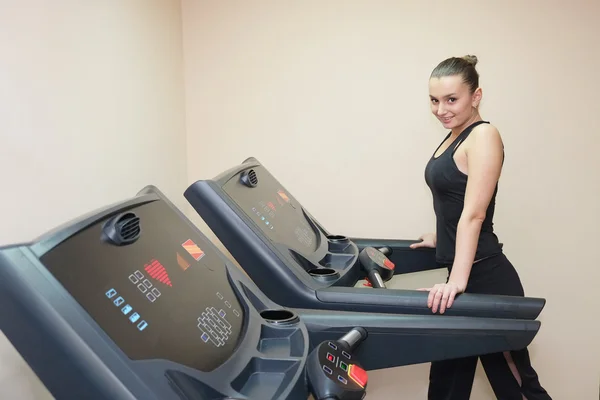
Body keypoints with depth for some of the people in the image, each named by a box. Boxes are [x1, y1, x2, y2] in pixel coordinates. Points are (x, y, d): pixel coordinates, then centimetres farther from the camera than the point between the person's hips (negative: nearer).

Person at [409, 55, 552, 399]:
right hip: (464, 274, 9)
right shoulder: (454, 138, 13)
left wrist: (457, 281, -31)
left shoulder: (483, 135, -13)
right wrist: (441, 239, 36)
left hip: (485, 278, -9)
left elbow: (474, 213, -24)